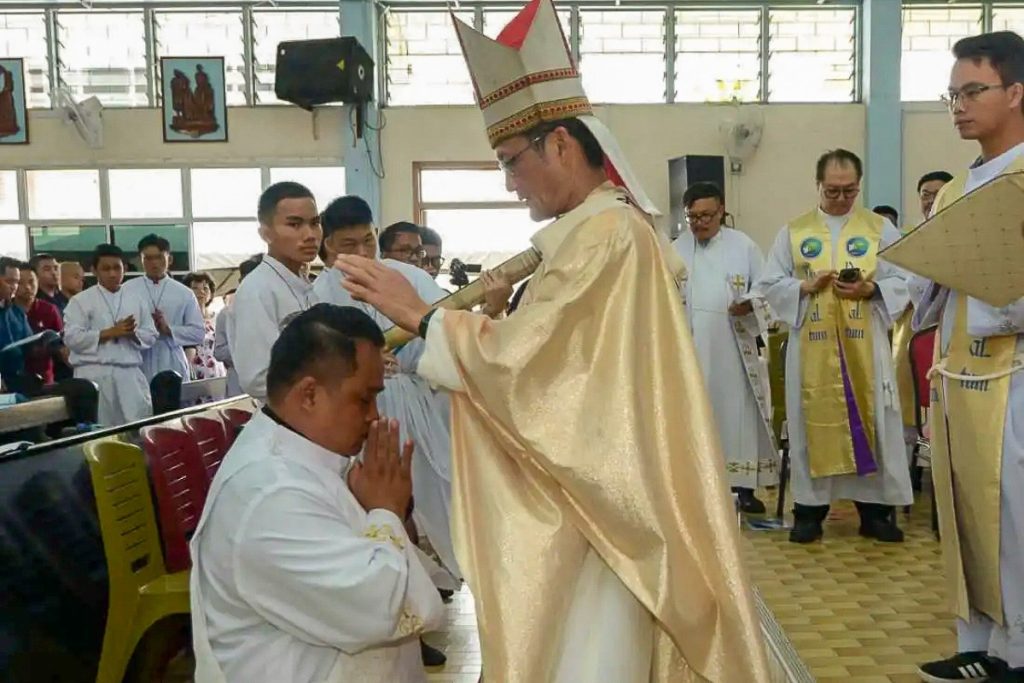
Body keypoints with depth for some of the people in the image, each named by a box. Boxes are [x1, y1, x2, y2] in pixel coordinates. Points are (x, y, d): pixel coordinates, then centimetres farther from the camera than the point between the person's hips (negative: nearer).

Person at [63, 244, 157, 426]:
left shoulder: (137, 299, 13)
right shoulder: (80, 300, 3)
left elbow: (151, 335, 12)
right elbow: (72, 338, -6)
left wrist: (133, 334, -9)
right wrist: (109, 333, -12)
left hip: (130, 372, 3)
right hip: (94, 373, -2)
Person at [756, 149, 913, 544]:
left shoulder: (881, 229, 7)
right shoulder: (793, 231, 8)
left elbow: (905, 281, 3)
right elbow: (769, 285, 5)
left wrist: (871, 289, -15)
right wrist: (806, 286, -12)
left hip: (865, 346, 0)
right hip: (811, 347, 0)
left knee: (870, 420, 2)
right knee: (813, 422, 3)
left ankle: (875, 509, 12)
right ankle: (810, 508, 11)